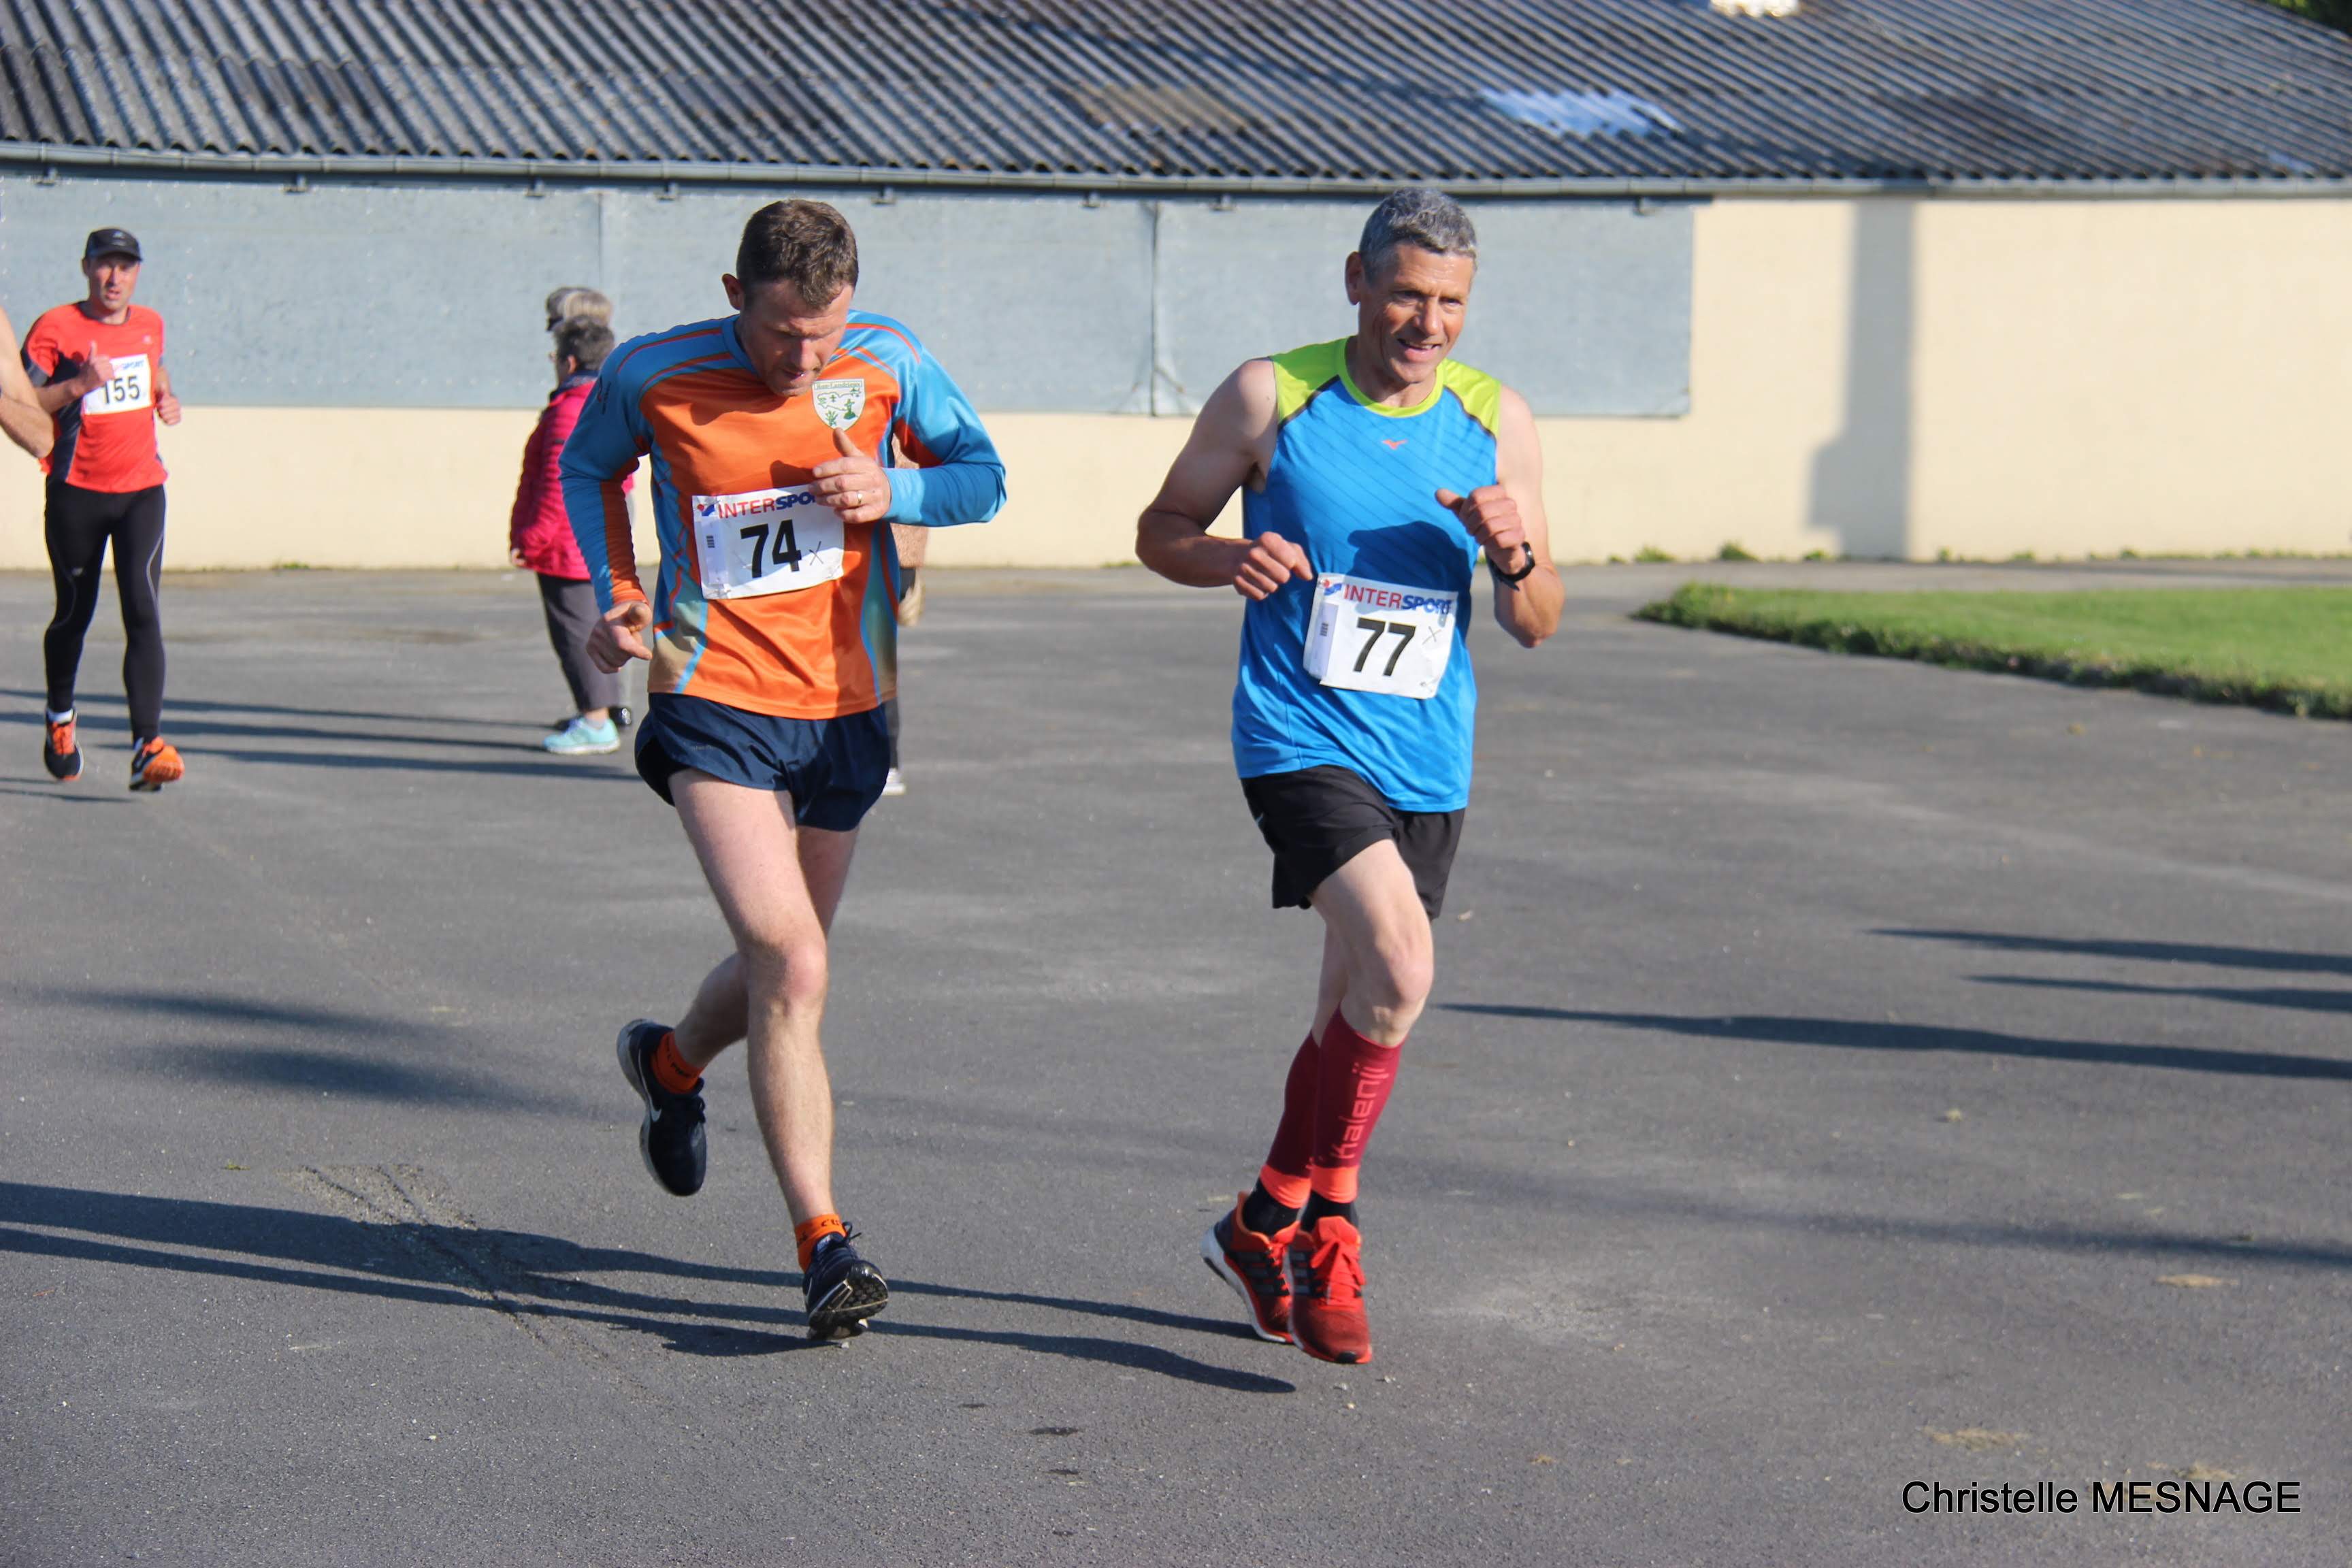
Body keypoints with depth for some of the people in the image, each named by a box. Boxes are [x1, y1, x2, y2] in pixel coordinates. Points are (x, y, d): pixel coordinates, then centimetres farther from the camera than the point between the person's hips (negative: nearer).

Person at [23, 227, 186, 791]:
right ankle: (60, 720, 39)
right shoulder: (55, 328, -7)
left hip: (142, 490, 2)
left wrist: (167, 398, 8)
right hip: (77, 492, -2)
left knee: (144, 612, -13)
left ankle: (148, 746, -21)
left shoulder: (149, 324, 8)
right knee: (74, 613, 12)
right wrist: (78, 386, -26)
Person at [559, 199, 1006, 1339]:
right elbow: (587, 467, 12)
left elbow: (982, 475, 5)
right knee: (792, 967, -17)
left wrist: (894, 491, -15)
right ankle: (823, 1244, -13)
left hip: (844, 707, 4)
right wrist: (617, 590, -1)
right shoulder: (652, 377, -9)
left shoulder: (888, 363, -6)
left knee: (782, 969, 17)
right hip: (715, 701, -3)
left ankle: (670, 1064, 51)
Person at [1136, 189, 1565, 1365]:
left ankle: (1266, 1225, 35)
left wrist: (1513, 557, -16)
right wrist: (1229, 557, -16)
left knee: (1358, 1017, 13)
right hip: (1300, 739, -5)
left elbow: (1537, 627, 6)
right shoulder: (1269, 398, -5)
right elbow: (1162, 531, 5)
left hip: (1429, 766, 5)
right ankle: (1326, 1228, -6)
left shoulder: (1496, 422, 3)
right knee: (1397, 970, -24)